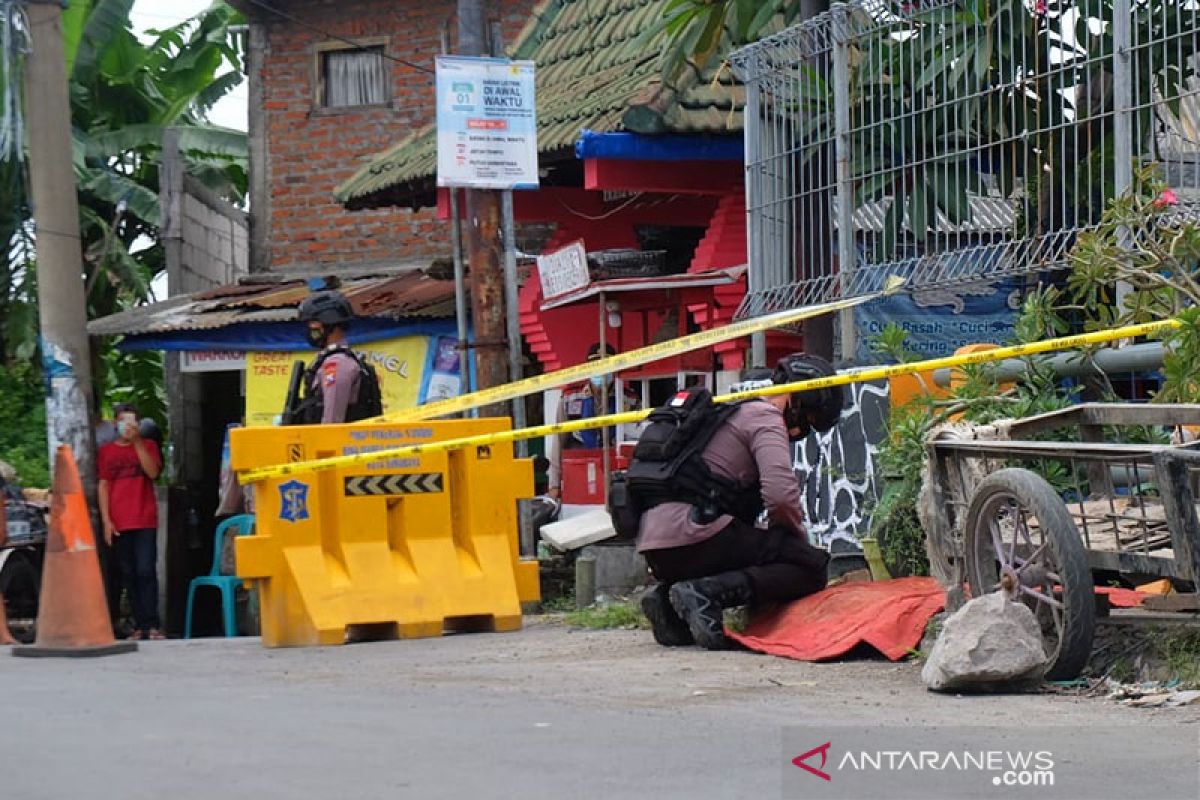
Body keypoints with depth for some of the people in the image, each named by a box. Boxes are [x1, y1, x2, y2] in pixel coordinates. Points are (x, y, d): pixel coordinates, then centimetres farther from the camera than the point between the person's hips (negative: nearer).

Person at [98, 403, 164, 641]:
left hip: (145, 521, -2)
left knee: (146, 571, -10)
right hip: (119, 523, 2)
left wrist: (137, 441, -12)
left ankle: (151, 625, -12)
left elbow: (153, 472, -7)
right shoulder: (107, 451, 11)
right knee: (128, 575, 2)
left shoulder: (147, 445, 9)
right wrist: (106, 520, -1)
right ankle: (139, 625, 4)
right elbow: (103, 486, 8)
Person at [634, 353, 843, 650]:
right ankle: (706, 593, -20)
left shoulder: (731, 411, 31)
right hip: (693, 536, -9)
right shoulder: (765, 417, 1)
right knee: (811, 566, -7)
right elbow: (781, 496, -14)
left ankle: (668, 599, 7)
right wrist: (799, 543, 4)